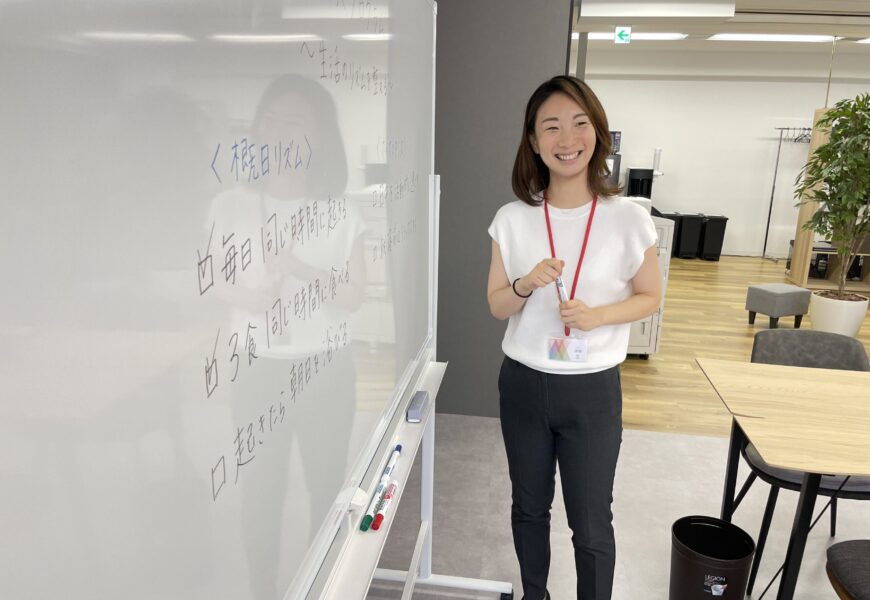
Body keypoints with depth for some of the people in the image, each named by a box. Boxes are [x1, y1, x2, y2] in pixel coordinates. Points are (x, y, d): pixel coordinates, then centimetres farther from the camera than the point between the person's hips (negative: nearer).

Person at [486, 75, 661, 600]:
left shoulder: (628, 219, -10)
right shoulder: (512, 219, -5)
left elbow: (650, 297, 1)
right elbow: (496, 305, 2)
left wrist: (596, 315, -18)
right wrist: (527, 285, -20)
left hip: (593, 387, -2)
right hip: (523, 381, 2)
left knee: (591, 522, 10)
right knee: (529, 507, 20)